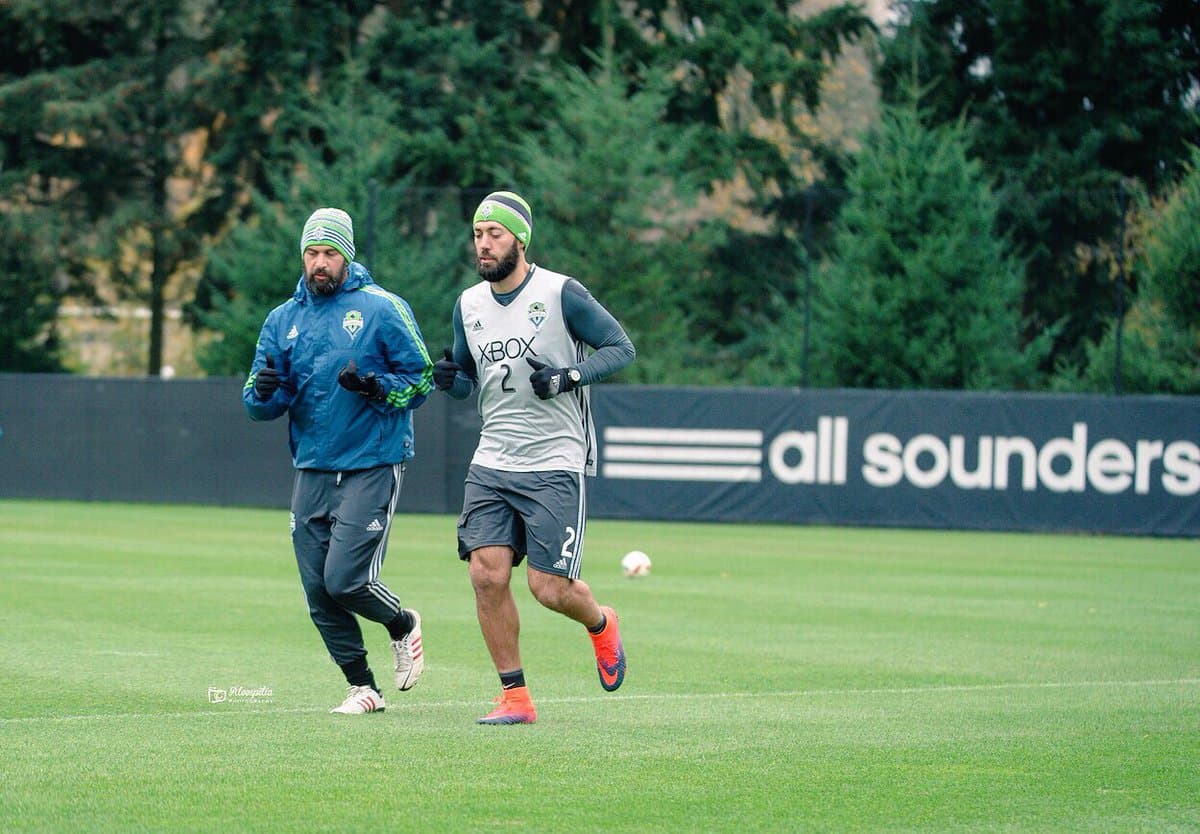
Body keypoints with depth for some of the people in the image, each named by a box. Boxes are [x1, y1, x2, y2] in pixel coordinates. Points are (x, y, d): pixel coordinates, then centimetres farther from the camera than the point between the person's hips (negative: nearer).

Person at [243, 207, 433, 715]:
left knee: (346, 580, -14)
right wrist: (265, 391, -16)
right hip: (311, 471, 5)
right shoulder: (283, 320, 10)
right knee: (318, 592, 2)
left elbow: (422, 379, -2)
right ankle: (363, 688, 16)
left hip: (372, 468, -5)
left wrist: (376, 387, -21)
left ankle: (402, 626, 18)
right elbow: (257, 404, 8)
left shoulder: (382, 308, -3)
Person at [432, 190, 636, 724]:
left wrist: (570, 376, -19)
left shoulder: (561, 293, -8)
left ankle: (600, 623, 28)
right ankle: (515, 697, 2)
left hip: (556, 465, -5)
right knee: (487, 574, -10)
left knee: (549, 588, -8)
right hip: (492, 463, 5)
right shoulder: (469, 304, 9)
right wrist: (451, 379, -3)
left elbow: (621, 347, -3)